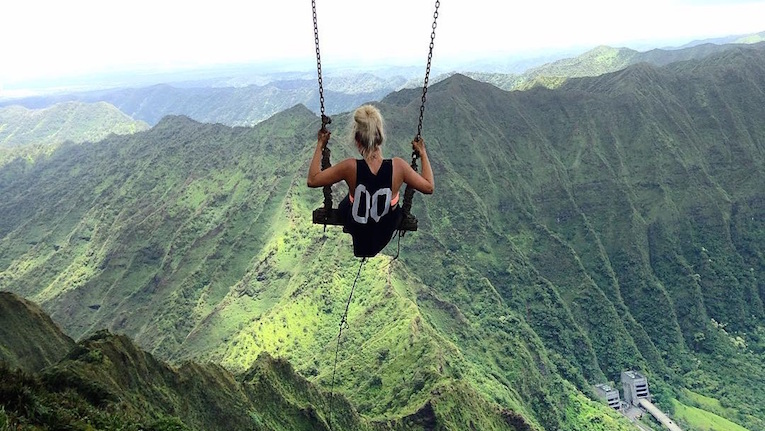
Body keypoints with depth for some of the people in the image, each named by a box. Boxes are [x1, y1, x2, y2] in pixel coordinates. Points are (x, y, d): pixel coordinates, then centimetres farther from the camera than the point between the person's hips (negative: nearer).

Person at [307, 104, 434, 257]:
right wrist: (422, 153, -3)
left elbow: (312, 180, -16)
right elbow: (429, 187, -14)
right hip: (384, 235, 1)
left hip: (356, 230, 0)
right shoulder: (398, 166, -27)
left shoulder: (351, 167, -29)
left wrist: (320, 145, -8)